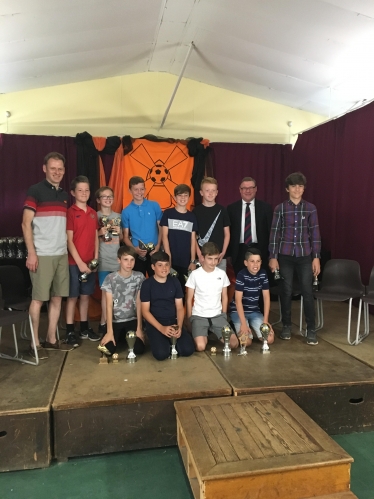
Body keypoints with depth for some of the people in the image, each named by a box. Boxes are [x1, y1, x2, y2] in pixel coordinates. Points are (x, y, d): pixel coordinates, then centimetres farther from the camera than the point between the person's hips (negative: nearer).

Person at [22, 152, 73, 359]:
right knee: (38, 298, -1)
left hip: (62, 254, 6)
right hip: (42, 255, -6)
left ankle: (51, 339, 20)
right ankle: (34, 343, 10)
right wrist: (31, 253, -15)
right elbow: (26, 224, -9)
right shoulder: (35, 191, -4)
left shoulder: (64, 195, 15)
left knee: (57, 297, 9)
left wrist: (67, 249, 11)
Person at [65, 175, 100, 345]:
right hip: (74, 262, -5)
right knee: (72, 296, 2)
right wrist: (79, 262, -15)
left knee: (85, 295, 13)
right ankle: (70, 332, 12)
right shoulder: (70, 212, -8)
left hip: (90, 262, 5)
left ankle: (84, 329, 24)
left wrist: (96, 258, 5)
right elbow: (69, 240, -12)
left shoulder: (93, 213, 10)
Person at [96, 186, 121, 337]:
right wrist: (99, 233, -16)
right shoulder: (95, 216, 0)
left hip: (118, 259, 3)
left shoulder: (118, 216, 11)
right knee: (105, 292, -2)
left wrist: (119, 232, -2)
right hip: (103, 260, -3)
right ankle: (104, 323, 8)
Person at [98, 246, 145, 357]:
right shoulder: (110, 278, -10)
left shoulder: (139, 277, -4)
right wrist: (109, 331, -15)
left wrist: (139, 328, -7)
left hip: (132, 320, 1)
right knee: (107, 349, -20)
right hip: (115, 321, -1)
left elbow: (139, 304, -3)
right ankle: (121, 337, 16)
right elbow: (109, 306, -10)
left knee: (139, 349, -19)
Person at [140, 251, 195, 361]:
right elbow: (145, 311, -7)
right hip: (154, 324, -3)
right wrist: (161, 328, -19)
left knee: (188, 350, -18)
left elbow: (180, 308, 6)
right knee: (161, 354, -26)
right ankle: (159, 340, 9)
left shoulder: (175, 282, 4)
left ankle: (171, 341, 14)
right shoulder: (147, 284, -6)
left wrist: (179, 326, -12)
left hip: (173, 322, 3)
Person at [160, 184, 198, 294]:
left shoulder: (192, 217, 7)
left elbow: (193, 240, 7)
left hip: (186, 261, 2)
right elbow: (164, 236, -3)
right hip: (171, 259, -2)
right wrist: (168, 257, -11)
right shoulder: (168, 214, 0)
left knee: (182, 288, 9)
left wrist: (193, 261, 2)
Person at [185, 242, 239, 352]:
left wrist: (224, 315, 6)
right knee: (200, 346, -25)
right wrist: (190, 318, -1)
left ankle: (213, 332, 14)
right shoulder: (195, 274, -8)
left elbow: (224, 297, 10)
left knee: (234, 343, -13)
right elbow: (189, 299, 0)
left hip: (218, 315, 3)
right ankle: (203, 335, 10)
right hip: (199, 315, -3)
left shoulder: (222, 274, 0)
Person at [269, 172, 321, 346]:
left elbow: (315, 233, 4)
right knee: (286, 291, 7)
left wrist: (316, 257, -1)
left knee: (307, 291, 0)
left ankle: (311, 329, 10)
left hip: (305, 256, 1)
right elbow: (274, 233, 0)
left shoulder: (310, 208, 3)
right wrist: (273, 257, -4)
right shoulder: (280, 208, 0)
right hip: (285, 256, 0)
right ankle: (286, 326, 21)